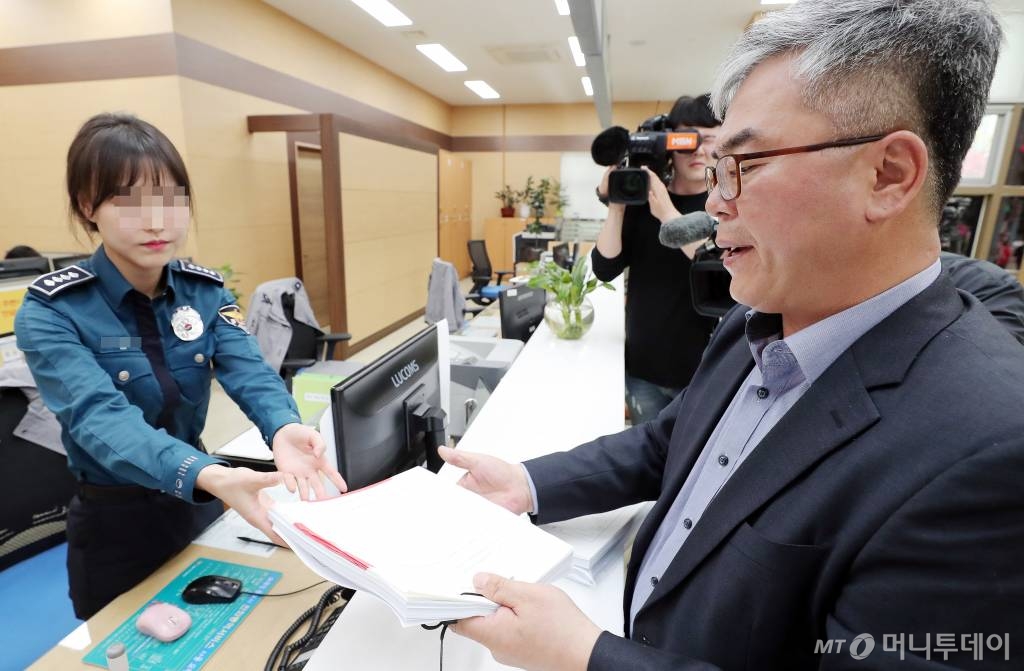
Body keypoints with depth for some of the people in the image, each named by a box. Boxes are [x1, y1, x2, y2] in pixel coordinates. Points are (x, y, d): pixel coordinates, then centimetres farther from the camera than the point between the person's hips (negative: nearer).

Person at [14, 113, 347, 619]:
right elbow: (102, 418, -34)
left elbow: (249, 372, -23)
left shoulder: (206, 291, -7)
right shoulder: (50, 313, -18)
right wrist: (210, 476, -53)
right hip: (114, 522, -3)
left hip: (199, 507, 3)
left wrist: (283, 430, -45)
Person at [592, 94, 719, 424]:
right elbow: (604, 269, -7)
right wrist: (617, 205, -17)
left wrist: (668, 213, -27)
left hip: (707, 370, -1)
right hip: (643, 368, 2)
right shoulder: (642, 199, 0)